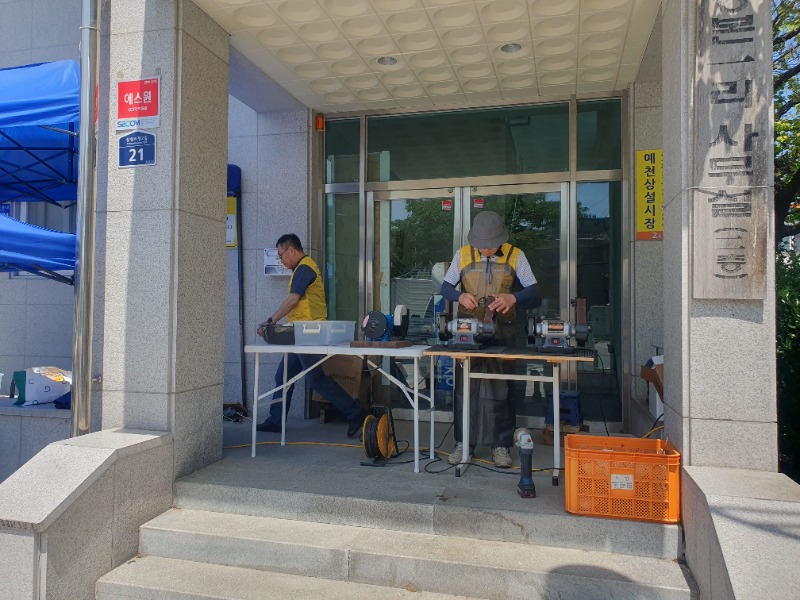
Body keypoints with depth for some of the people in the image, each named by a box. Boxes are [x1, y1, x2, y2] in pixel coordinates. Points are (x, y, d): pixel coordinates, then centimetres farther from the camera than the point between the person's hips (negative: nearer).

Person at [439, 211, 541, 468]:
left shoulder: (515, 256, 0)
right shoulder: (462, 256, 3)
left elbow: (534, 295, -4)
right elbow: (446, 287, 9)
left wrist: (513, 298, -26)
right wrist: (460, 296, -13)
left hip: (501, 333, -1)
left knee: (501, 388, 3)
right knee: (464, 386, 4)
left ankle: (501, 445, 16)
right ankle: (463, 442, 17)